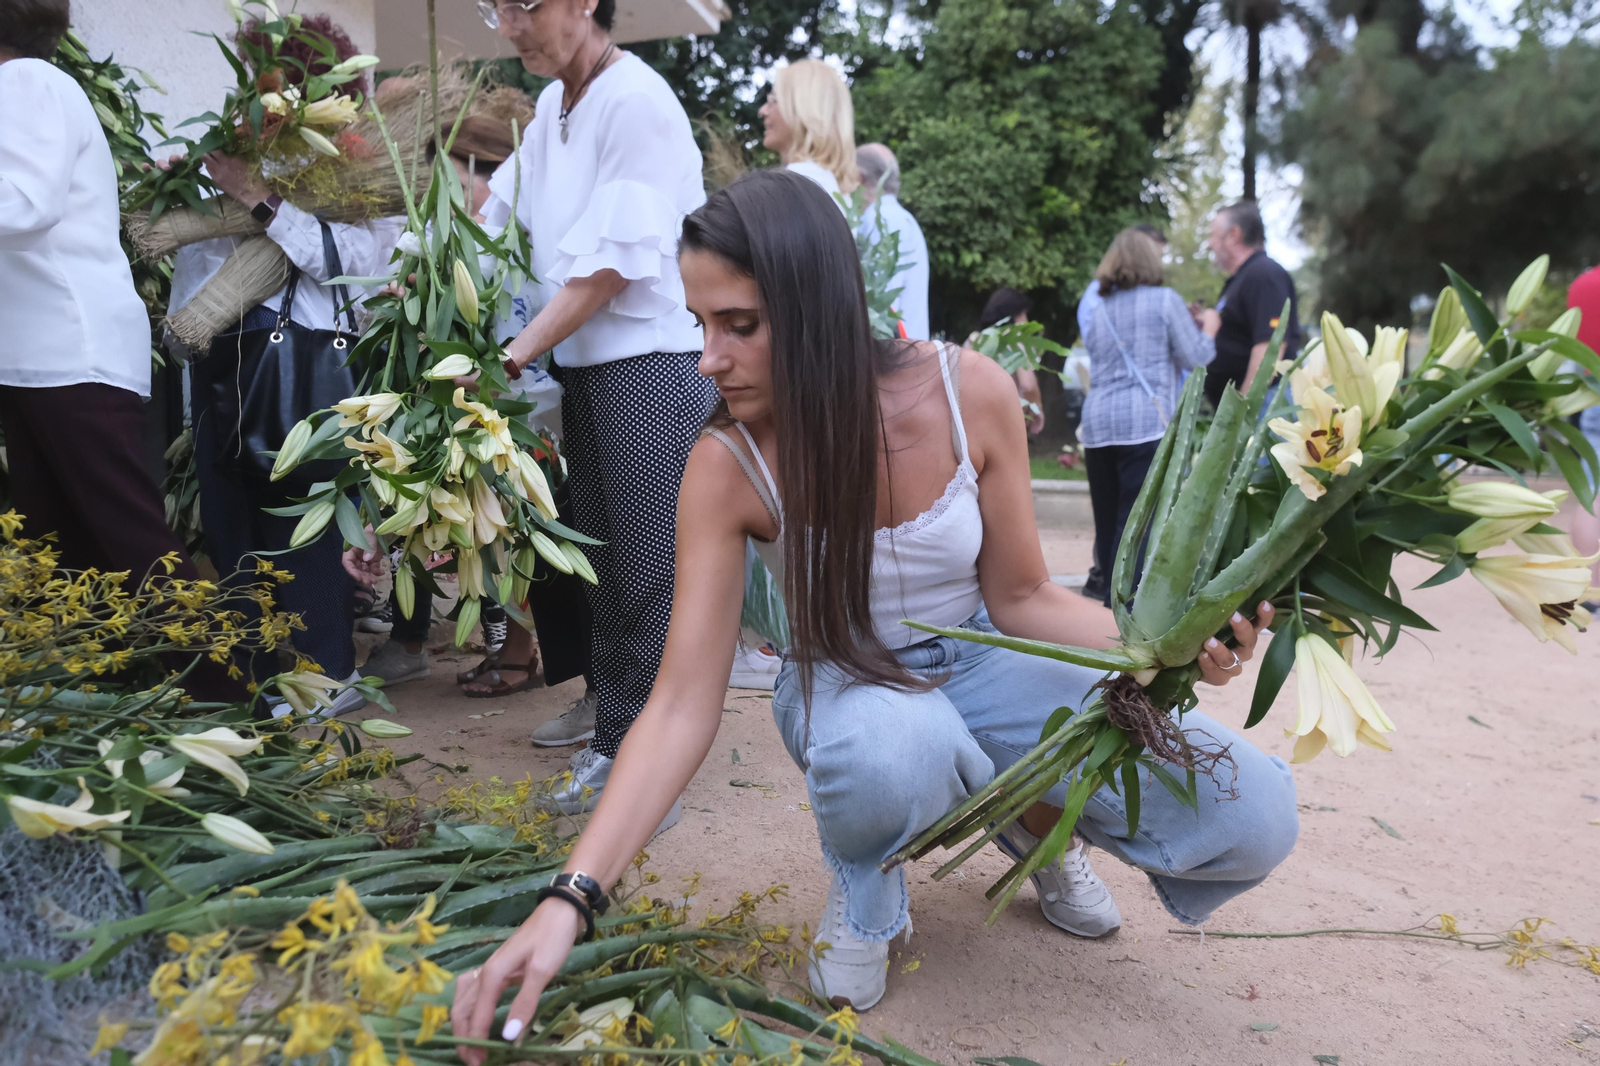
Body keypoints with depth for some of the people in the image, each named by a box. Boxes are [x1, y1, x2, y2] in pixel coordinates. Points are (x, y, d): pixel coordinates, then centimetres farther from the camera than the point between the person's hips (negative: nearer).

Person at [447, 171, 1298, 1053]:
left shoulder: (970, 394, -20)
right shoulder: (727, 468, -22)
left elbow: (1019, 597, -7)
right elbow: (681, 708, -23)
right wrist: (570, 899, -32)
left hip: (978, 662, 2)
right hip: (846, 684, -1)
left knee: (1253, 819, -15)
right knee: (893, 752, -42)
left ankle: (1037, 821, 16)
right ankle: (867, 888, -3)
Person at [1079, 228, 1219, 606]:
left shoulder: (1100, 309, 19)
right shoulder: (1164, 300, 3)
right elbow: (1195, 357, 3)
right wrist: (1208, 329, 23)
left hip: (1097, 422, 6)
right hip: (1147, 421, -6)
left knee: (1107, 520, 9)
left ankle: (1110, 597, 16)